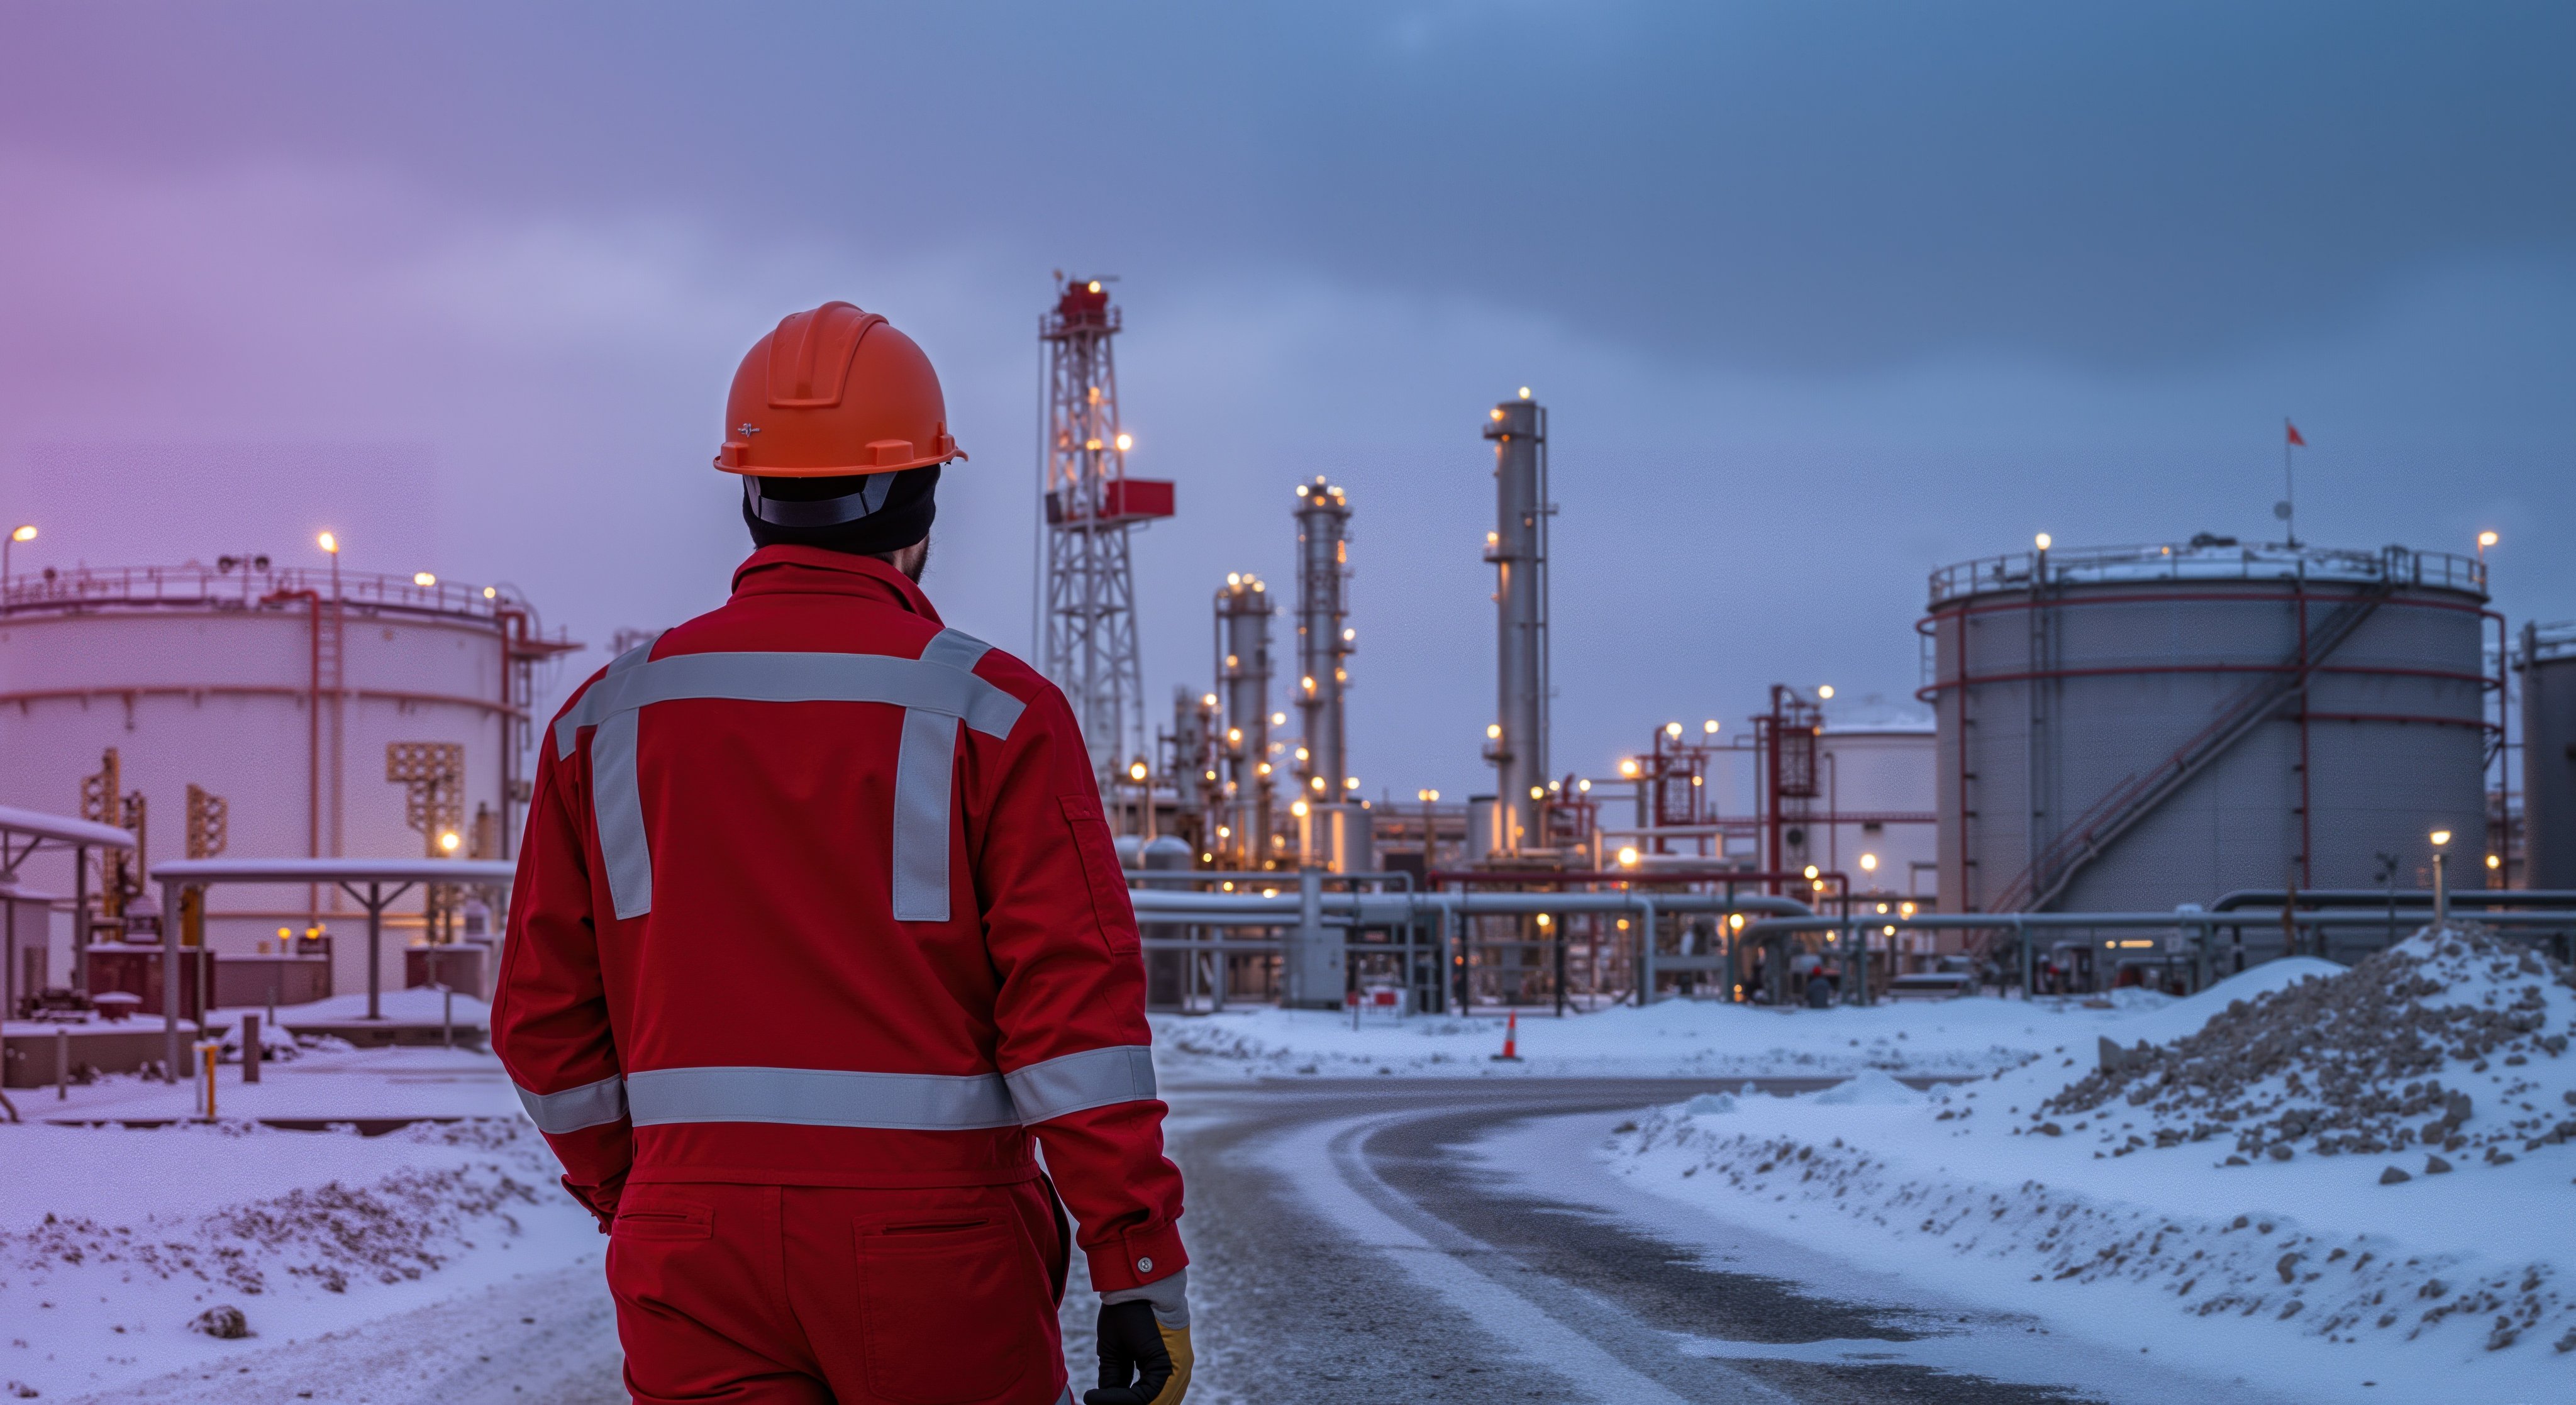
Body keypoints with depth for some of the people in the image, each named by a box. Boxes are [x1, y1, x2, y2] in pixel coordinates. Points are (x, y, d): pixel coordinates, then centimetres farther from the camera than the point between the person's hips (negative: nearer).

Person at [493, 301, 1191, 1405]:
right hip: (933, 1251, -3)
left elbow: (545, 1023, 9)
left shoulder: (609, 719, 5)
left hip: (694, 1254, 3)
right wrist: (1144, 1273, -9)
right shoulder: (990, 711, -6)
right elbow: (1078, 1008, -12)